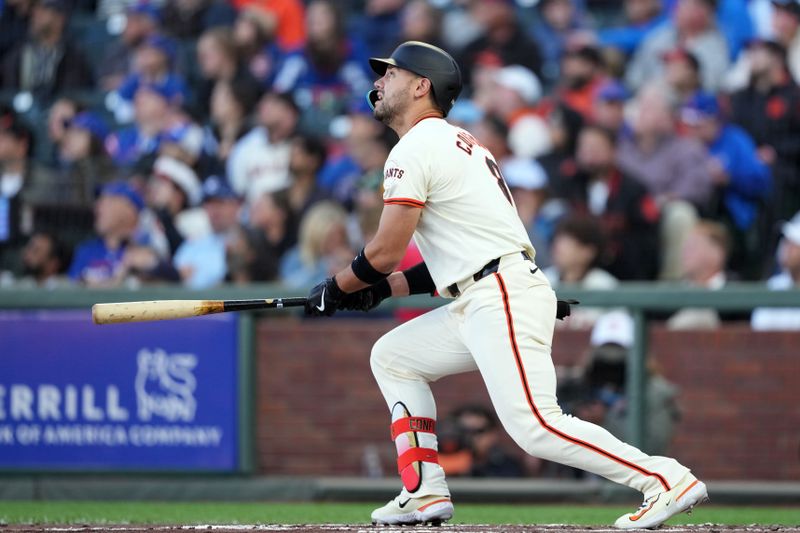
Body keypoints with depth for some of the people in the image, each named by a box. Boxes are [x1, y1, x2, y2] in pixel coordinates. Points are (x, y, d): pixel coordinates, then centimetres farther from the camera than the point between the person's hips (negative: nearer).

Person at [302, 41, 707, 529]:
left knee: (534, 426, -19)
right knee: (393, 357, 19)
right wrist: (382, 289, 23)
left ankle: (665, 479, -22)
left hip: (502, 300, -10)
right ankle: (425, 493, 12)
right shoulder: (459, 144, 24)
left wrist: (336, 289, 9)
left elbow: (386, 252, -9)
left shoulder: (415, 149, -6)